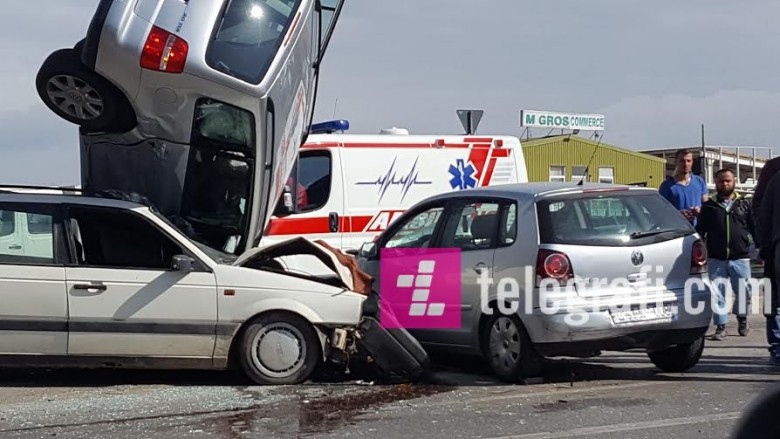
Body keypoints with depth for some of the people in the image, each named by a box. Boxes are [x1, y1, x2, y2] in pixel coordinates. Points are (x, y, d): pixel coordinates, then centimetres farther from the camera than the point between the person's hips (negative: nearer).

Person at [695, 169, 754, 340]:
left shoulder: (744, 204, 9)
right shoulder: (709, 206, 9)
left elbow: (755, 228, 9)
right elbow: (700, 231, 9)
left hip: (740, 257, 0)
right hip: (716, 260, 0)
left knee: (744, 292, 3)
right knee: (717, 294, -2)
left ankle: (742, 321, 26)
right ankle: (721, 327, 6)